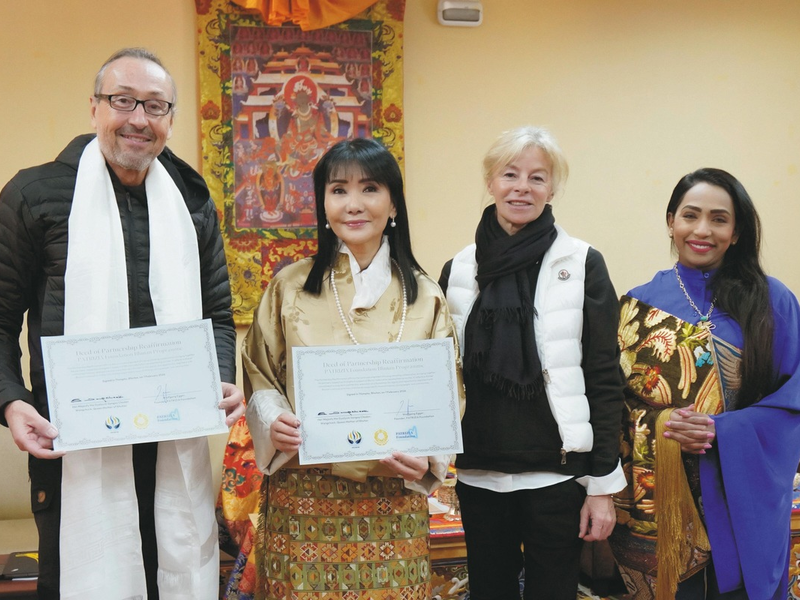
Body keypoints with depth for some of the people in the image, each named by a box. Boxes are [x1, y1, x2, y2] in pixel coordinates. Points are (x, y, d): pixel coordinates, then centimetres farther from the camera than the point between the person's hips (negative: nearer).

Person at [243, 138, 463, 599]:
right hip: (303, 497, 0)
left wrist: (426, 458, -13)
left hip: (394, 501, 0)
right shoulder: (290, 287, 2)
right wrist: (275, 425, -12)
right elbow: (260, 377, 7)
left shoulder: (424, 296, 2)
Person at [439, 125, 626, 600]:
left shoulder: (583, 265, -4)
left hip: (556, 472, -3)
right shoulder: (459, 270, 5)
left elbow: (605, 379, -5)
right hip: (479, 474, 3)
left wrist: (603, 486, -7)